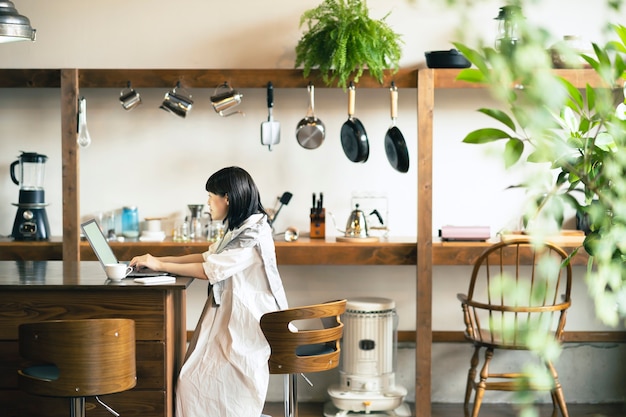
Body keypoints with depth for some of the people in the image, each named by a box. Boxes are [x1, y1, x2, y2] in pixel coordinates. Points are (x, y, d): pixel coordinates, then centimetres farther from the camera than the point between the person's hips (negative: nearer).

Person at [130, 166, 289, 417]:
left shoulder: (253, 236, -18)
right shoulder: (239, 229, 13)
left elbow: (210, 271, -19)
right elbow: (208, 257, 18)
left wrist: (160, 266, -11)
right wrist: (160, 260, 10)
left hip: (244, 324, -9)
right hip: (230, 318, 9)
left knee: (197, 383, -13)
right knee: (195, 379, 0)